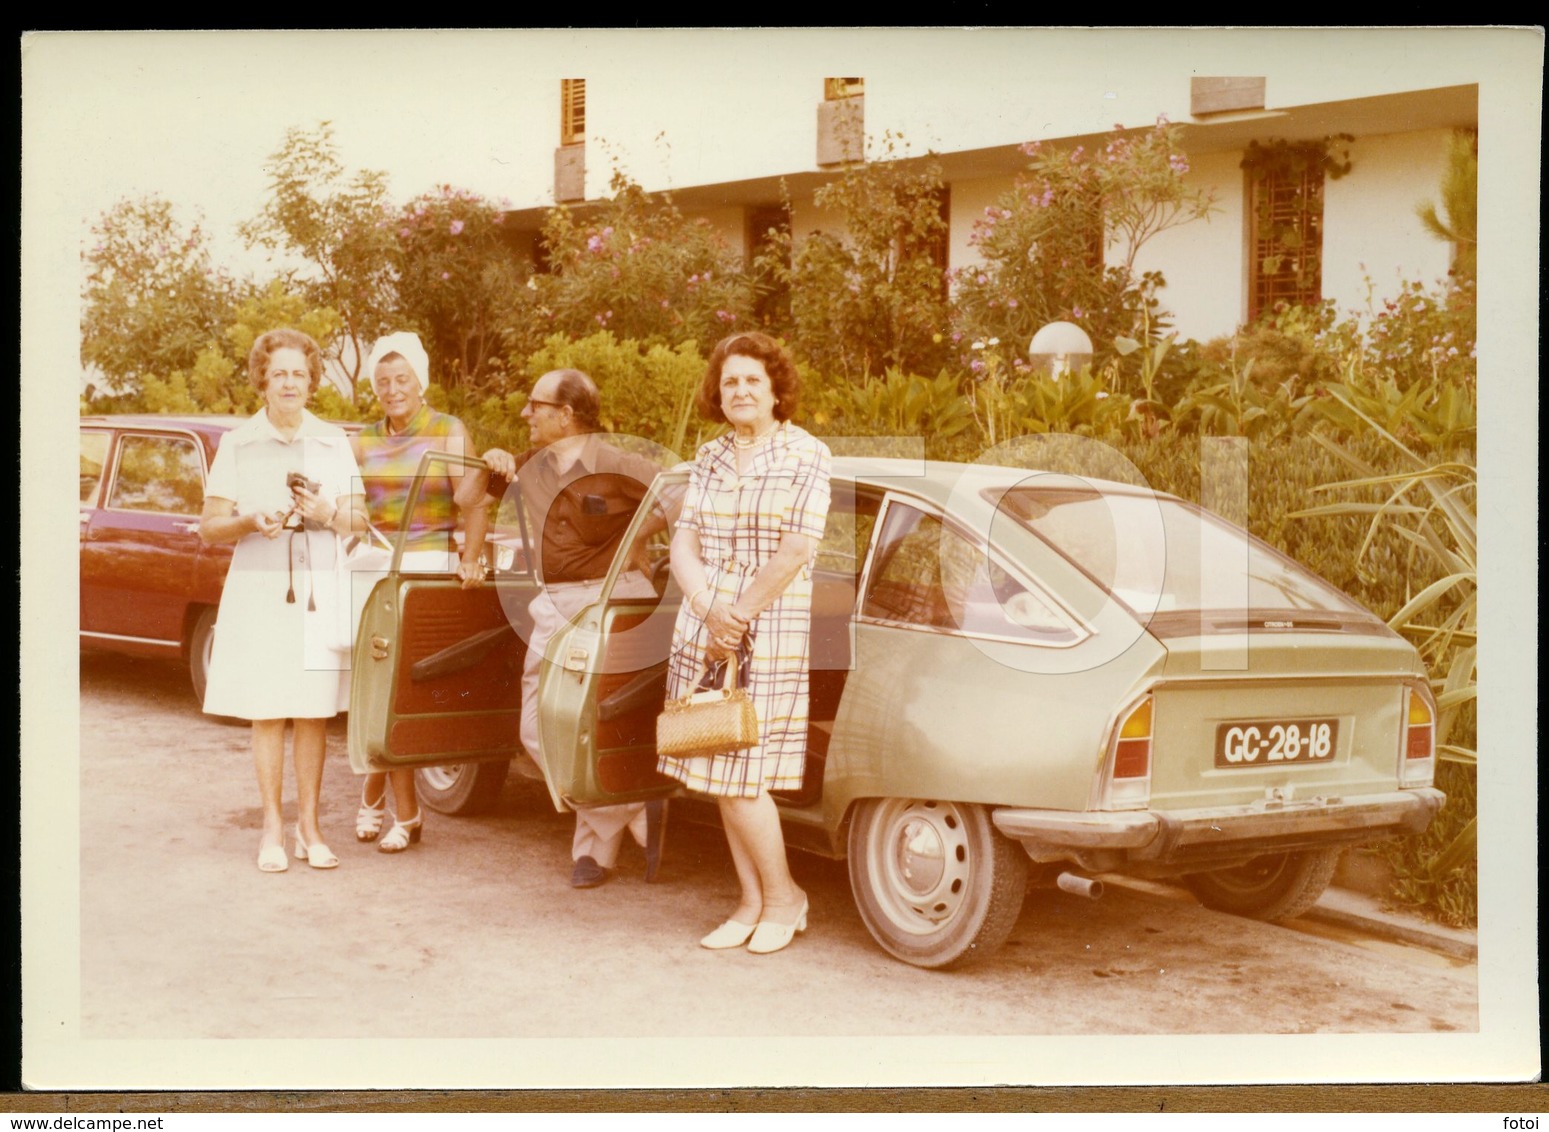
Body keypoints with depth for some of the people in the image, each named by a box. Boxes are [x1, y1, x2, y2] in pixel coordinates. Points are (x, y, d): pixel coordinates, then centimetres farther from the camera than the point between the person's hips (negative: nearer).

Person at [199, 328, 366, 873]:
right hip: (259, 588, -1)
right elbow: (209, 526, 1)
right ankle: (272, 829, 7)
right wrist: (252, 522, -19)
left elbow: (359, 519, 9)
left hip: (321, 589, 1)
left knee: (313, 711, 2)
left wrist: (328, 515, -13)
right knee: (266, 711, -1)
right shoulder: (237, 444, 4)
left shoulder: (334, 443, 10)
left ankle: (308, 827, 9)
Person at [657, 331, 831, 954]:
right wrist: (711, 612, -12)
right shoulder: (709, 458, 11)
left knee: (740, 772, -8)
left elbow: (795, 552, -12)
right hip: (700, 627, 6)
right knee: (719, 773, 6)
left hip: (771, 632, -6)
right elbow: (683, 545, 5)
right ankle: (751, 902, 18)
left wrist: (738, 618, -12)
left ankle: (783, 896, 10)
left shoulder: (806, 455, -4)